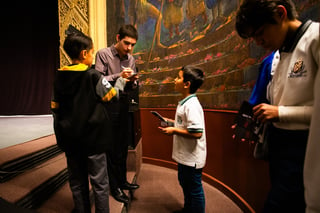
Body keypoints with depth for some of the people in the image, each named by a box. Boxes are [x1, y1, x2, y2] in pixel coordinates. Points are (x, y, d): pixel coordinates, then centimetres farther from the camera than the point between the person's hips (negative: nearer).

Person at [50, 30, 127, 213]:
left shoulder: (59, 77, 4)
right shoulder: (93, 76, -14)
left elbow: (55, 108, 8)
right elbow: (113, 95, -6)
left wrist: (61, 134, 16)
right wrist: (121, 81, 11)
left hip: (70, 139, 6)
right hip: (92, 138, -6)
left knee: (77, 182, 19)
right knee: (99, 183, 6)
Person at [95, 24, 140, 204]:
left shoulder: (131, 59, 10)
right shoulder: (103, 54, -5)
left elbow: (133, 87, 12)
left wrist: (132, 81, -10)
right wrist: (118, 76, -22)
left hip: (124, 104, 6)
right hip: (108, 104, -5)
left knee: (123, 145, 14)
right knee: (111, 147, 4)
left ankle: (122, 180, 32)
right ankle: (115, 186, 20)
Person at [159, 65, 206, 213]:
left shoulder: (192, 105, -26)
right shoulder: (184, 103, 6)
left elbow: (197, 133, -31)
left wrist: (174, 131, -23)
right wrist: (171, 122, 6)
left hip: (192, 158, -11)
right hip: (184, 155, 11)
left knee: (194, 190, 10)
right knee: (185, 184, 29)